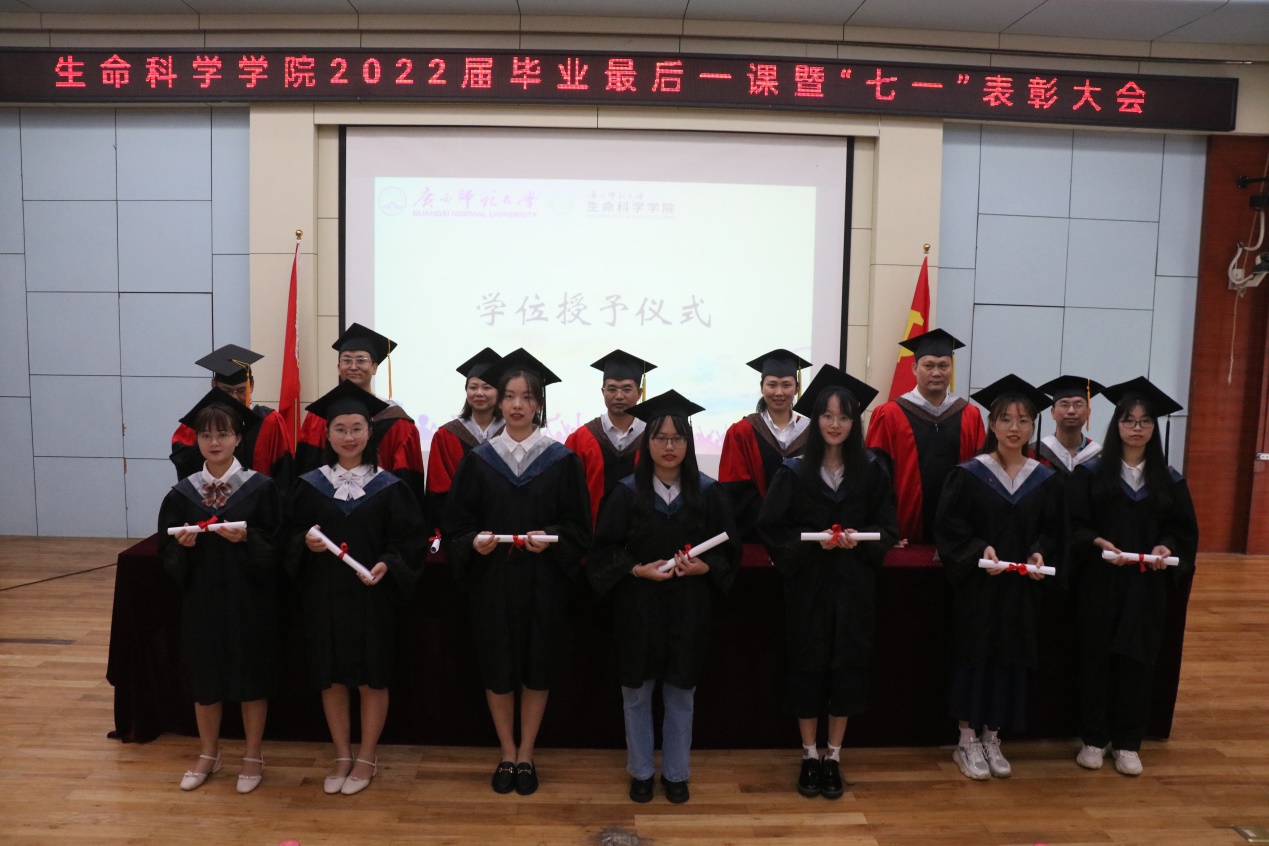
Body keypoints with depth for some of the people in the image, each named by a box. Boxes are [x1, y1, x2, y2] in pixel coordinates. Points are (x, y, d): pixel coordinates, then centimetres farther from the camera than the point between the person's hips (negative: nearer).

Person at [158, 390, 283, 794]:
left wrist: (247, 537, -24)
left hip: (249, 598, -3)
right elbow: (166, 553, 4)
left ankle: (253, 756, 25)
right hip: (201, 598, 3)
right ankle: (208, 754, 34)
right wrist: (182, 543, -17)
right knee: (205, 675, 14)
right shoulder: (182, 493, 2)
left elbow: (277, 546, -7)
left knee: (252, 675, 7)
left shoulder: (260, 487, -7)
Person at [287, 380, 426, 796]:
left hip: (372, 597, -2)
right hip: (323, 596, 2)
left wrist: (387, 565, -21)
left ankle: (367, 757, 25)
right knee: (331, 679, 11)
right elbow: (291, 538, 5)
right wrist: (306, 543, -16)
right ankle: (342, 756, 29)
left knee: (372, 679, 7)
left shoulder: (389, 487, -4)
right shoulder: (310, 484, 2)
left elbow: (409, 540, -4)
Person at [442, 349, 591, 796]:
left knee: (537, 668, 9)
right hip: (491, 582, 1)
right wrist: (474, 541, -18)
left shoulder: (562, 460, -2)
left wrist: (550, 540, -20)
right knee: (497, 669, 9)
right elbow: (454, 524, 2)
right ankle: (507, 754, 29)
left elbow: (579, 526, -1)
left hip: (543, 583, -1)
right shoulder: (477, 460, 1)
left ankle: (526, 755, 28)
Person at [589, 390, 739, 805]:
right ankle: (641, 772, 32)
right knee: (637, 694, 13)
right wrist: (638, 570, -19)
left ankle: (676, 773, 32)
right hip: (638, 608, 0)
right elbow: (604, 551, -3)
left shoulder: (709, 492, -4)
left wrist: (703, 567, -18)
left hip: (689, 610, 1)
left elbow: (729, 552, 1)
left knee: (680, 695, 14)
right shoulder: (626, 492, -6)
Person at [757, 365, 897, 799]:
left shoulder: (872, 470, 0)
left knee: (847, 665, 7)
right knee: (808, 665, 6)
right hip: (808, 584, -1)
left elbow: (888, 529, 4)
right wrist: (811, 540, -19)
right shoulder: (794, 471, -4)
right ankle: (810, 757, 23)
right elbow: (770, 528, -4)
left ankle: (833, 757, 23)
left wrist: (860, 538, -16)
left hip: (854, 585, 1)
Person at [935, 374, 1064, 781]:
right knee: (973, 656, 4)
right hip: (975, 584, -3)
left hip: (1021, 586, 3)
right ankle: (967, 741, 17)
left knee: (1010, 658, 9)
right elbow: (948, 527, -8)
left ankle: (991, 738, 25)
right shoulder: (968, 474, -7)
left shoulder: (1046, 480, 3)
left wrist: (1040, 554, -11)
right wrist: (979, 550, -23)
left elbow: (1053, 531, 8)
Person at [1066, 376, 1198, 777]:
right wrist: (1099, 542, -22)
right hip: (1099, 582, -2)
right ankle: (1094, 738, 17)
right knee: (1096, 657, 4)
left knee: (1137, 660, 7)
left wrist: (1166, 547, -13)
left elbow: (1184, 529, 6)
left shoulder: (1169, 480, 5)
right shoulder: (1090, 472, -3)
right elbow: (1073, 525, -5)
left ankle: (1127, 742, 20)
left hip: (1147, 584, 2)